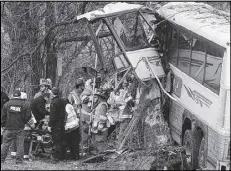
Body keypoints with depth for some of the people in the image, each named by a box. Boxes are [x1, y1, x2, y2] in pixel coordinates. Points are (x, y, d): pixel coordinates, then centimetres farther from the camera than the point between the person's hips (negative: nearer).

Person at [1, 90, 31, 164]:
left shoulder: (7, 104, 1)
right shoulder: (25, 105, -1)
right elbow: (28, 116, -1)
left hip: (9, 128, 1)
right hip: (20, 128, -1)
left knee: (5, 144, 6)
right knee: (20, 145, 4)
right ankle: (19, 160, 2)